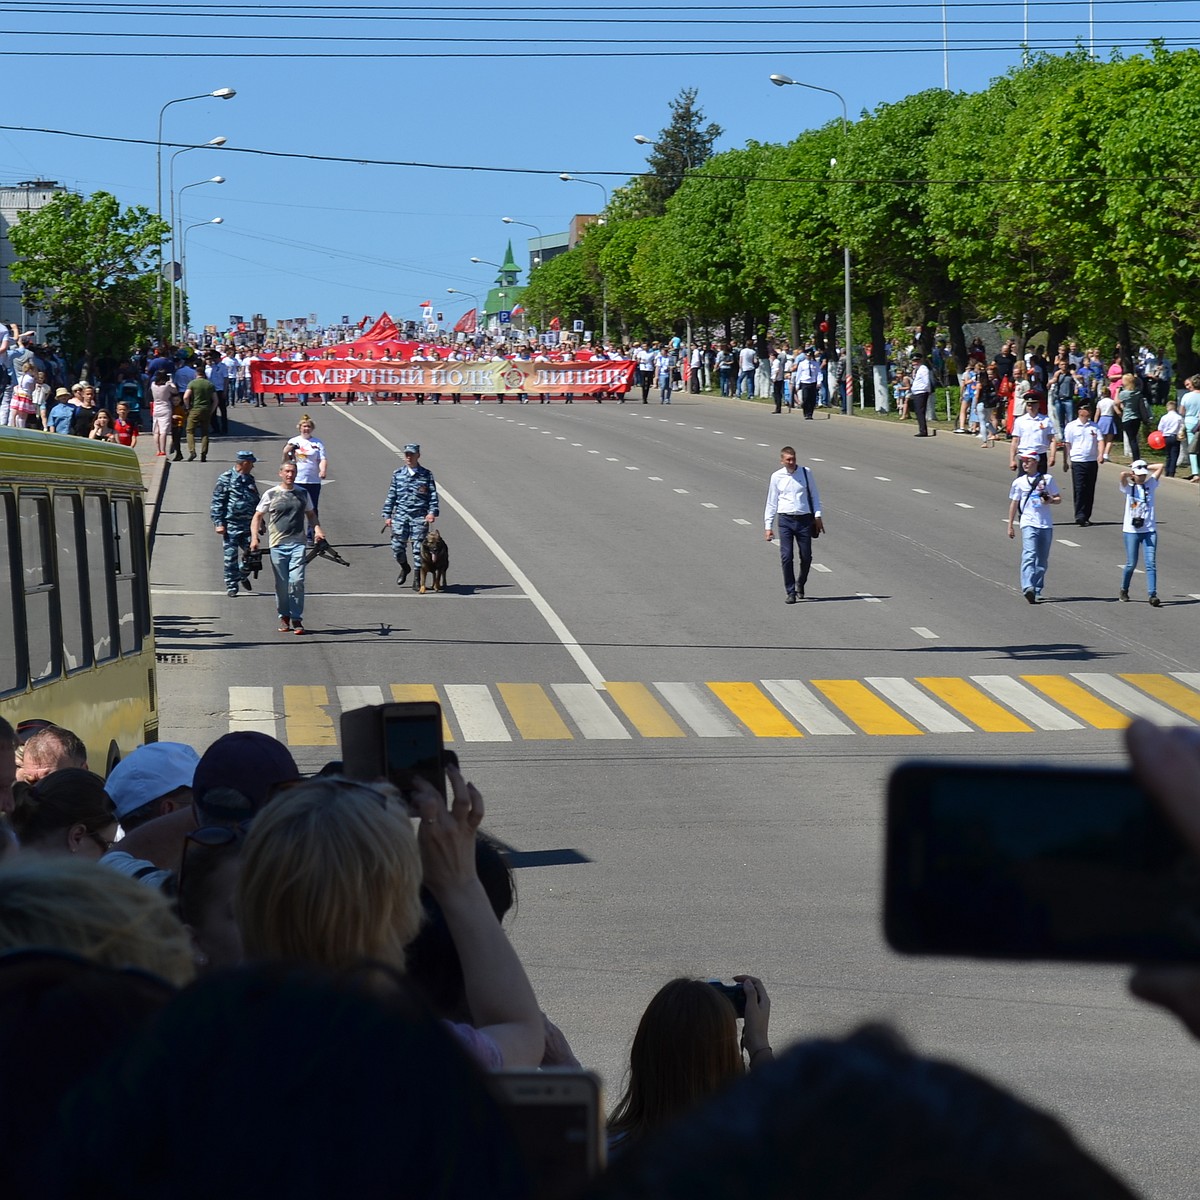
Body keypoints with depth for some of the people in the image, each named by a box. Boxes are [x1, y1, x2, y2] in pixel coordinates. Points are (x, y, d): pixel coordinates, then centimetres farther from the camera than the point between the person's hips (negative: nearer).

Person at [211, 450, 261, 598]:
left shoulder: (249, 479, 14)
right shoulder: (226, 479, -5)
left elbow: (257, 501, 24)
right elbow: (217, 502, -6)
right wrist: (218, 523, -11)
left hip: (248, 525, 5)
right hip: (231, 525, -5)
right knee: (231, 556, -1)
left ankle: (242, 574, 27)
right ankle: (231, 585, 8)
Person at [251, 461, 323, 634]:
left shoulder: (303, 493, 13)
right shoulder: (270, 494, 5)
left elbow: (311, 514, 25)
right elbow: (257, 516, 7)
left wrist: (317, 529, 6)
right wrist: (254, 537, -7)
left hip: (298, 544, 1)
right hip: (277, 545, -1)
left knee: (297, 581, -11)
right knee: (281, 584, 2)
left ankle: (296, 618, -4)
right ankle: (284, 617, 18)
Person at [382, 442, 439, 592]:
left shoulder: (426, 475, 4)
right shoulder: (398, 474, 8)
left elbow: (433, 495, 3)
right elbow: (391, 495, 11)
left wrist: (432, 512, -10)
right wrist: (387, 515, 6)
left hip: (420, 516, -2)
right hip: (401, 515, 2)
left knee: (418, 548, -3)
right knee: (397, 546, -3)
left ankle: (417, 580, 6)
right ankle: (404, 567, 28)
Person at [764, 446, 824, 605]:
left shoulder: (805, 473, 5)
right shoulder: (777, 477, 4)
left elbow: (814, 495, 12)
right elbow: (771, 502, 9)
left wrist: (817, 516, 4)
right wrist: (768, 526, 5)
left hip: (804, 519, 1)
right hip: (785, 520, -1)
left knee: (806, 557, 3)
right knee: (786, 557, -9)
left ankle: (800, 585, 29)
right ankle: (791, 592, -1)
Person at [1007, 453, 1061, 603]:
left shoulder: (1047, 479, 7)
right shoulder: (1019, 482, 8)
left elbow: (1059, 498, 12)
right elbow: (1014, 504, 14)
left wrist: (1050, 500, -12)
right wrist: (1010, 526, 13)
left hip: (1046, 524, 2)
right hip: (1028, 524, -2)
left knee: (1042, 559, 8)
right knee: (1029, 555, -20)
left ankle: (1037, 590, 20)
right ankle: (1028, 587, -33)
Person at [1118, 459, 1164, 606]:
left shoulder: (1150, 485, 9)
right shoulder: (1128, 488, 0)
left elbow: (1160, 466, 4)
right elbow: (1123, 474, -20)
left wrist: (1145, 468, 8)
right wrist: (1131, 474, -1)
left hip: (1150, 530, 2)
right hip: (1131, 530, -2)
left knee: (1151, 563, -7)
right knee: (1131, 564, 3)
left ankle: (1153, 595, -12)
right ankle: (1124, 591, 26)